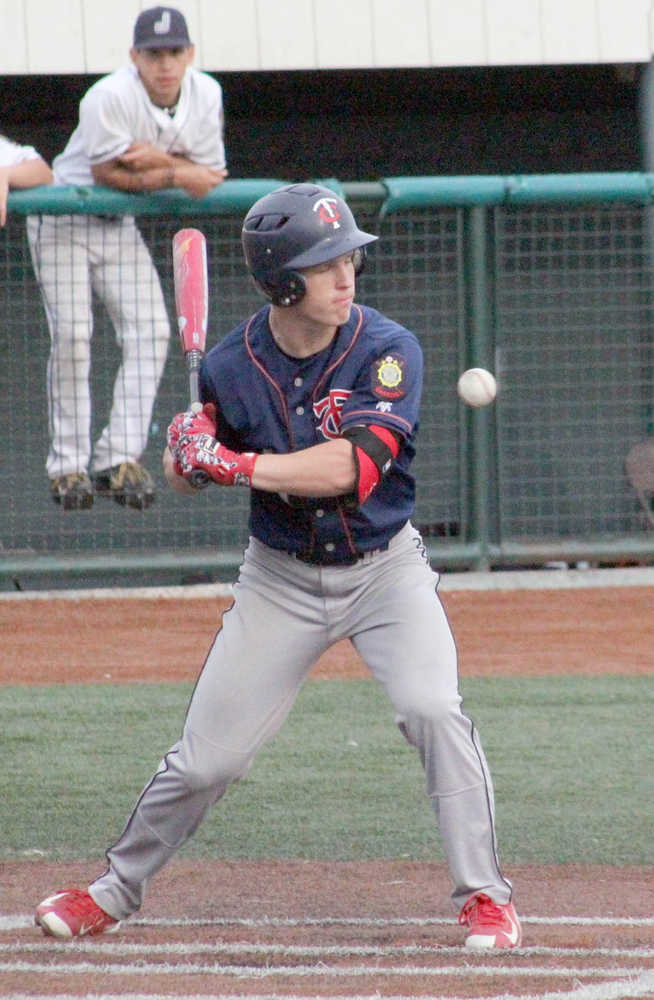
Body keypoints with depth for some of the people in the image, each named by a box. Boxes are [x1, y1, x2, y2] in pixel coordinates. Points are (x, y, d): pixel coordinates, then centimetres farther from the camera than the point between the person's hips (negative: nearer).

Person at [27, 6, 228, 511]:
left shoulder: (206, 94, -8)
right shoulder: (111, 96, -26)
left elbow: (207, 175, -7)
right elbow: (107, 173, -23)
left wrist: (155, 158, -25)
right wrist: (176, 175, -26)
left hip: (120, 227, 6)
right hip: (64, 221, -6)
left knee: (150, 331, -8)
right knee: (73, 335, -14)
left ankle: (119, 457, -7)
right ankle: (68, 465, -7)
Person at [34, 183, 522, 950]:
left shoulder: (387, 351, -19)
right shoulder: (232, 365, -11)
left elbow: (354, 465, -31)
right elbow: (184, 476, 2)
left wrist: (238, 464, -31)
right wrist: (186, 452, -22)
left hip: (383, 567, -2)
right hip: (281, 577, 2)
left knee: (433, 709, -23)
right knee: (207, 756, 2)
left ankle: (483, 895, -10)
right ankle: (116, 890, 24)